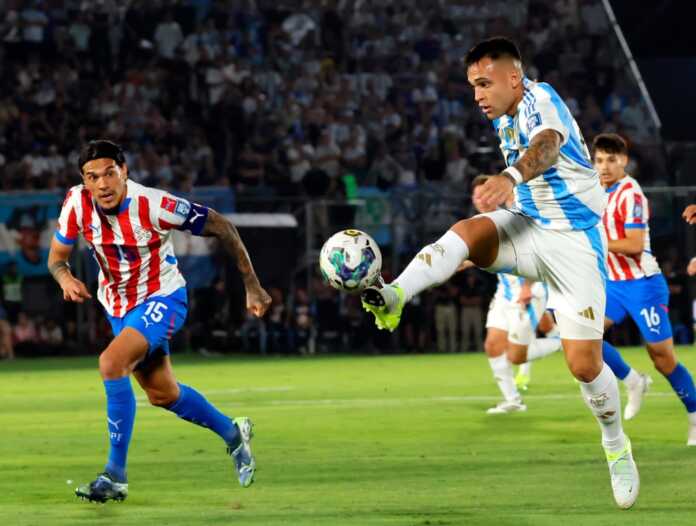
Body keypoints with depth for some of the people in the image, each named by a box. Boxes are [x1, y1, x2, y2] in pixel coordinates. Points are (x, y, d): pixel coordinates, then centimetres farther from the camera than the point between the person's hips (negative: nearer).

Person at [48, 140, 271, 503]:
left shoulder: (154, 206, -29)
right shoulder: (77, 203, -17)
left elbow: (220, 227, -19)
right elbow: (57, 255, -2)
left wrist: (252, 286, -15)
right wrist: (65, 278, -27)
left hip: (161, 299, -6)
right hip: (117, 305, 6)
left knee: (111, 363, -30)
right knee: (162, 394, 19)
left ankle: (115, 477, -23)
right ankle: (233, 434, 47)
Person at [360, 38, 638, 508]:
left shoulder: (538, 100, -20)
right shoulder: (506, 119, 7)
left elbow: (547, 145, -45)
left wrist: (512, 177, -65)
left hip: (574, 240, -7)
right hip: (527, 226, 7)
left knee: (584, 363, -7)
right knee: (468, 231, -28)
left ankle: (617, 447, 19)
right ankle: (393, 299, -48)